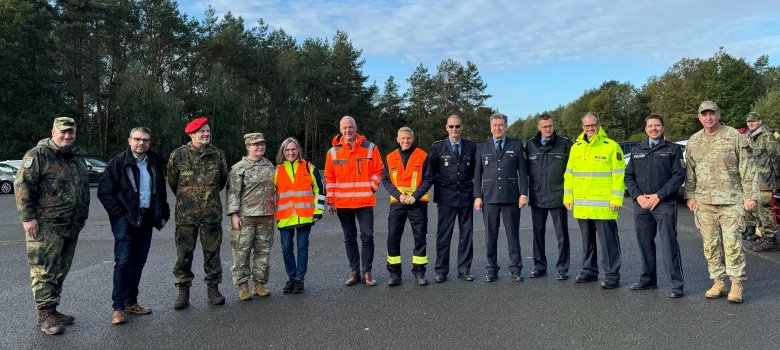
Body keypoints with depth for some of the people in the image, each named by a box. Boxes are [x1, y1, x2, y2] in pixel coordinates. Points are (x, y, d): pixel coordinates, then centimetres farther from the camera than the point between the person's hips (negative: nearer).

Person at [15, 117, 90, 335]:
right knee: (45, 270, -4)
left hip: (72, 226, 7)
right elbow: (21, 184, -12)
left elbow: (84, 188, 23)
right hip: (46, 226, -7)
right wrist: (27, 217, -16)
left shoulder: (78, 157, 16)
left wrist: (82, 216, 20)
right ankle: (45, 315, 2)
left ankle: (52, 310, 23)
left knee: (61, 270, 13)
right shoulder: (39, 155, -7)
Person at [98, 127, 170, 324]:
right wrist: (118, 213, -11)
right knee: (123, 261, -7)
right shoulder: (118, 162, -5)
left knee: (138, 262, 9)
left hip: (146, 219, 5)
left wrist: (163, 214, 14)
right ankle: (118, 307, -3)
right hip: (125, 219, -5)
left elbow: (161, 191, 20)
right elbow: (104, 191, -7)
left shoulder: (155, 163, 11)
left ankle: (131, 302, 19)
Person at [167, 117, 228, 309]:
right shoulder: (178, 155, -2)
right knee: (183, 254, 3)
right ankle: (183, 291, 15)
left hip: (212, 213, 1)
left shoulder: (218, 154, 2)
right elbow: (172, 182, 11)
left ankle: (213, 288, 19)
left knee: (212, 252, 7)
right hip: (186, 214, -1)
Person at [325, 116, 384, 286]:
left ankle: (366, 272, 10)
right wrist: (330, 200, 2)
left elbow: (378, 171, 5)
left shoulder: (370, 148, 0)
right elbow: (329, 178, 6)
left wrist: (371, 188, -6)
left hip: (365, 202, -2)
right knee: (349, 238, 9)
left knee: (367, 237, -1)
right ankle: (355, 272, 19)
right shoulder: (333, 151, 4)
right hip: (342, 203, 2)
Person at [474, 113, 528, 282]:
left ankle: (515, 269, 11)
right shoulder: (482, 147, 9)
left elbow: (522, 171, 5)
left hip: (511, 197, -1)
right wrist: (477, 196, 0)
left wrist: (523, 194, -3)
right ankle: (492, 269, 13)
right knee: (490, 235, 4)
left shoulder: (516, 145, 7)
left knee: (513, 234, 2)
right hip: (489, 197, 1)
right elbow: (477, 173, 8)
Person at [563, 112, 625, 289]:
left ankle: (612, 276, 6)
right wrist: (568, 197, 8)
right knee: (587, 241, 16)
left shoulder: (611, 146, -4)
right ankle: (589, 271, 27)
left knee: (608, 242, -1)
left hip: (603, 206, -5)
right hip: (581, 206, 6)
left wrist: (616, 199, -13)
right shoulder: (576, 147, 12)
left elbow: (619, 175, -7)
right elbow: (569, 175, 14)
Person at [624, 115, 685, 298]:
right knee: (645, 244, 10)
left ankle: (677, 284, 1)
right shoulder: (636, 151, 16)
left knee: (669, 245, -5)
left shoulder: (673, 149, 4)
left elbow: (679, 176, -5)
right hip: (641, 205, 4)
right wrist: (638, 196, -4)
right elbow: (629, 177, 12)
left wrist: (658, 196, -12)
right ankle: (647, 280, 21)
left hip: (665, 205, -4)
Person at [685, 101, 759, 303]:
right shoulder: (693, 142, 10)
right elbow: (690, 172, 15)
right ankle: (718, 283, 17)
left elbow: (748, 169, -3)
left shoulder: (735, 137, -2)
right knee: (710, 244, 7)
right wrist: (690, 196, 9)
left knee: (732, 242, -6)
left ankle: (737, 285, 5)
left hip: (731, 200, -4)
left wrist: (750, 196, -7)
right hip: (704, 202, 4)